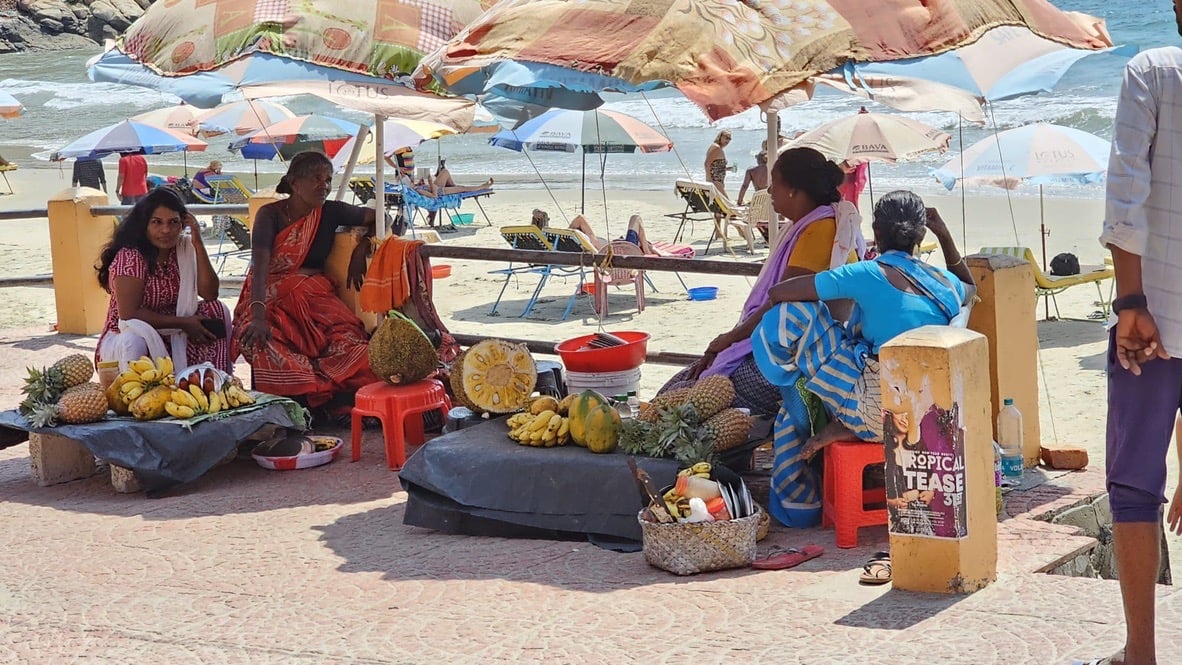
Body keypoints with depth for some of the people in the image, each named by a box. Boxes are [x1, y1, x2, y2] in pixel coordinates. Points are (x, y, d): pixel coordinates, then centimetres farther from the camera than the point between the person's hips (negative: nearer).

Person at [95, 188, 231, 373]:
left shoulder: (185, 247, -1)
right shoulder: (130, 256, -19)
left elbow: (210, 295, -7)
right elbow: (129, 313, -23)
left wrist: (198, 245, -14)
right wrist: (182, 323, -20)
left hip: (172, 336, 7)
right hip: (127, 335, -6)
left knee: (217, 311, -9)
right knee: (134, 343, -39)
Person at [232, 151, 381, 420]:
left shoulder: (331, 212, 7)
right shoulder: (270, 215, -5)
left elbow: (379, 218, 19)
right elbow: (259, 265, -19)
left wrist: (361, 250, 0)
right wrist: (258, 315, -33)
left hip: (313, 296, 3)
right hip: (272, 297, -3)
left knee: (349, 338, -29)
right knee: (259, 340, -36)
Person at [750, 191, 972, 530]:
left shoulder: (870, 275, -8)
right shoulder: (946, 283, 10)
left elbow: (778, 293, -5)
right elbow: (968, 287, 39)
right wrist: (945, 235, 35)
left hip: (878, 414, -8)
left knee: (791, 315, -2)